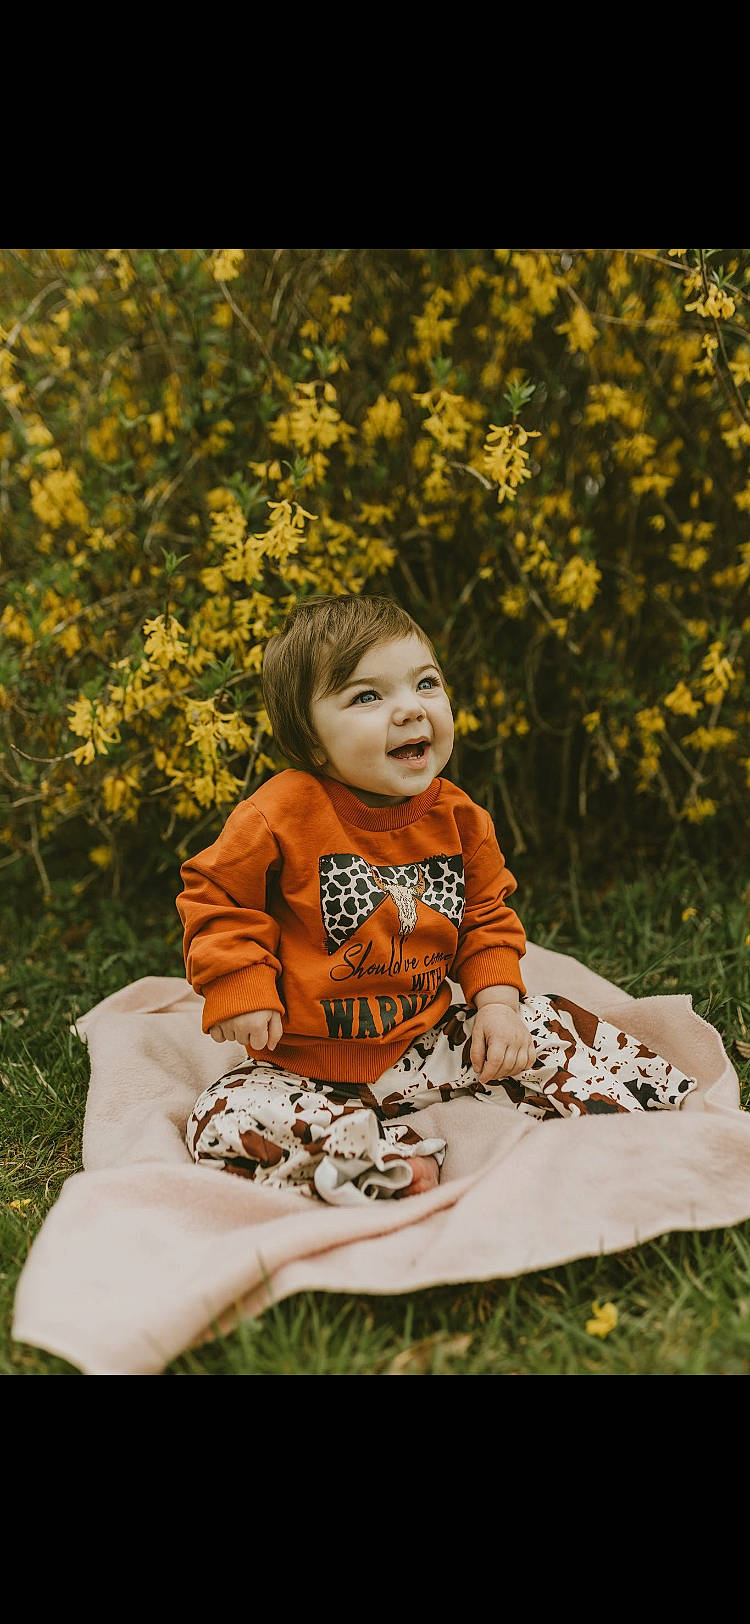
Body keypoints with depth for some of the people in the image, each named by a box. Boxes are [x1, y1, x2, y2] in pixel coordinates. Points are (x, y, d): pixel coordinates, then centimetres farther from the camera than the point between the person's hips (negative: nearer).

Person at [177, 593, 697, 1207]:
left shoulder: (457, 818, -3)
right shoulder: (282, 816, -18)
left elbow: (487, 916, 10)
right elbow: (216, 895, -6)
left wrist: (496, 1001, -3)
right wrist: (240, 988, -16)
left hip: (432, 1043, 3)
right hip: (308, 1066, -3)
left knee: (552, 1030, -6)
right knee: (225, 1123, -28)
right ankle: (404, 1165, -27)